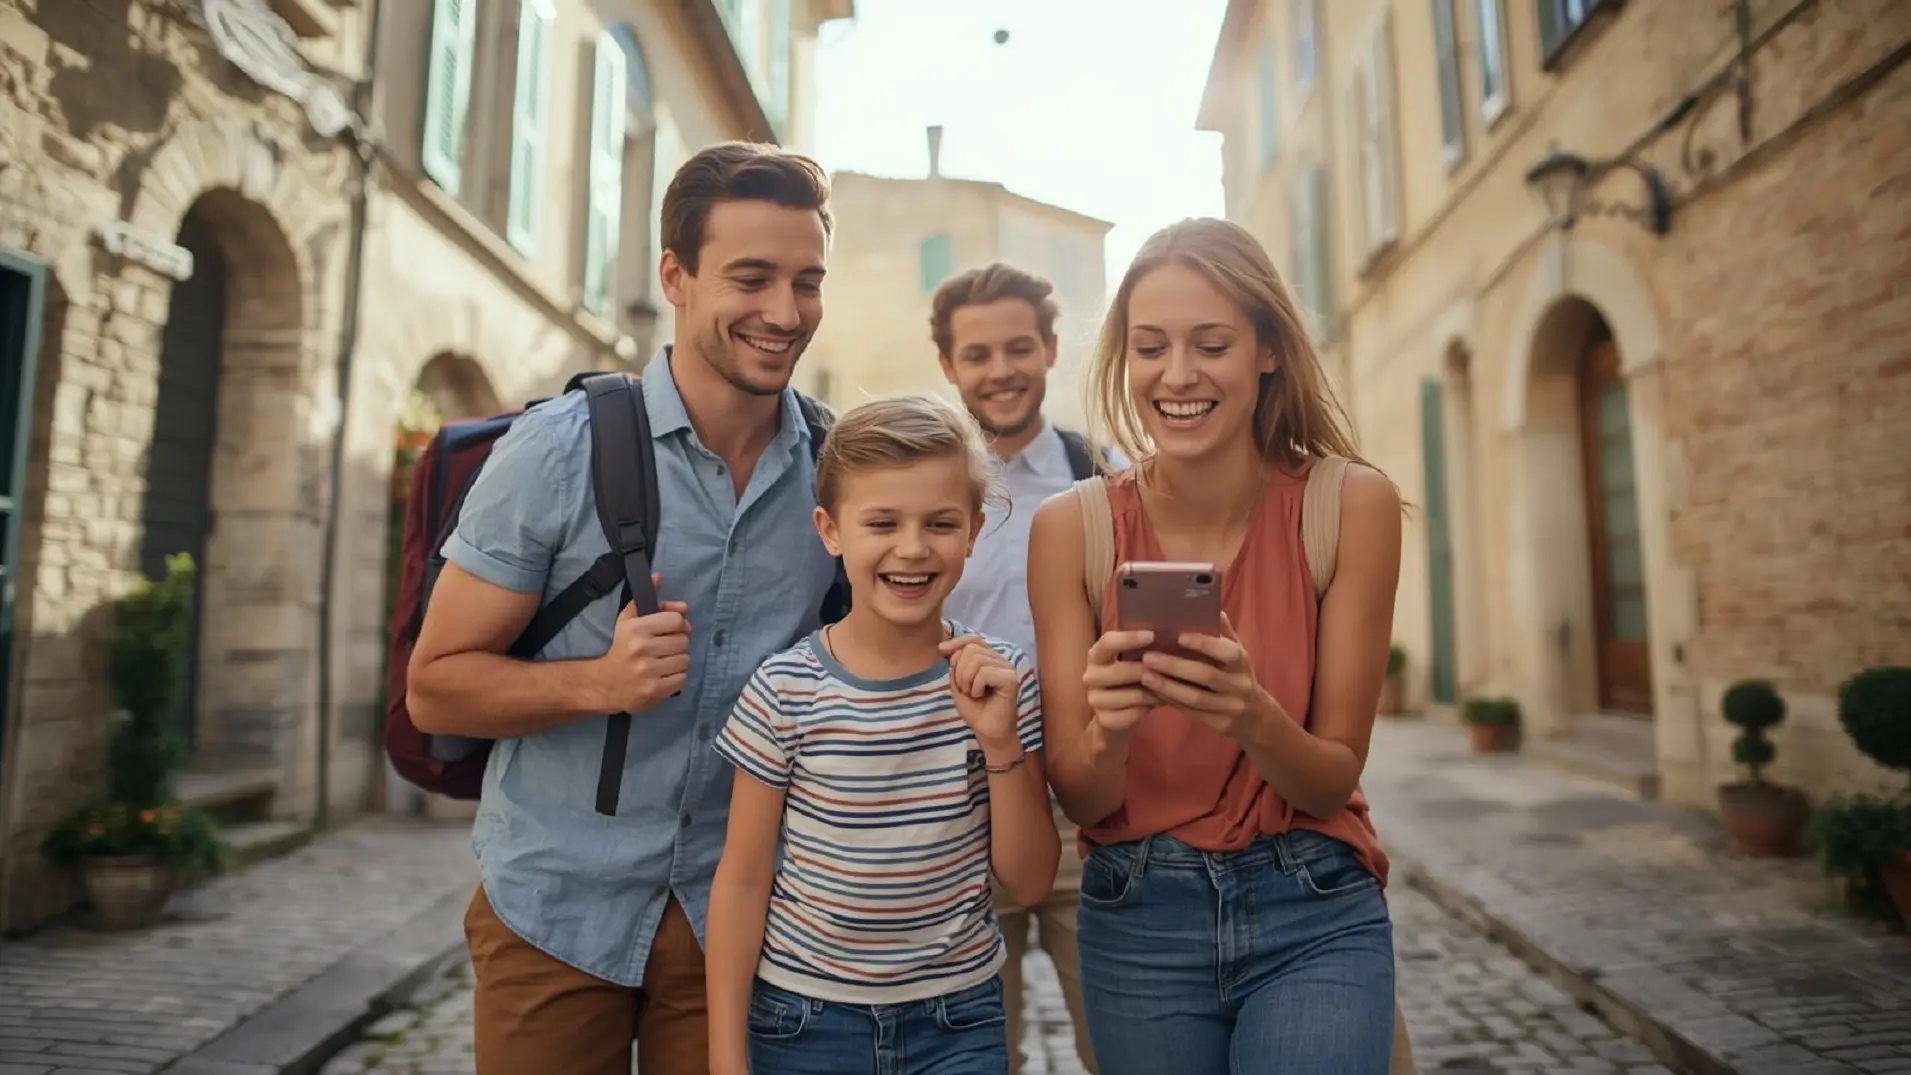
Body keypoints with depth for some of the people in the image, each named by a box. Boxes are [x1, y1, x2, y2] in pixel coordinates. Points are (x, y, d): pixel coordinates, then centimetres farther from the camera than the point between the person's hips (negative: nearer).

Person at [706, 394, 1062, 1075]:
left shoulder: (1002, 680, -9)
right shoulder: (784, 692, -14)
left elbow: (1029, 884, -6)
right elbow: (742, 880, -5)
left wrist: (1001, 745, -20)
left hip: (959, 1020, 1)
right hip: (802, 1020, -1)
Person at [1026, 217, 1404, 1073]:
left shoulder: (1350, 503, -12)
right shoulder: (1072, 526, -11)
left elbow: (1334, 782, -8)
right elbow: (1079, 800, -8)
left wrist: (1253, 718, -29)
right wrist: (1107, 729, -29)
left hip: (1313, 918, 0)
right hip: (1137, 918, 1)